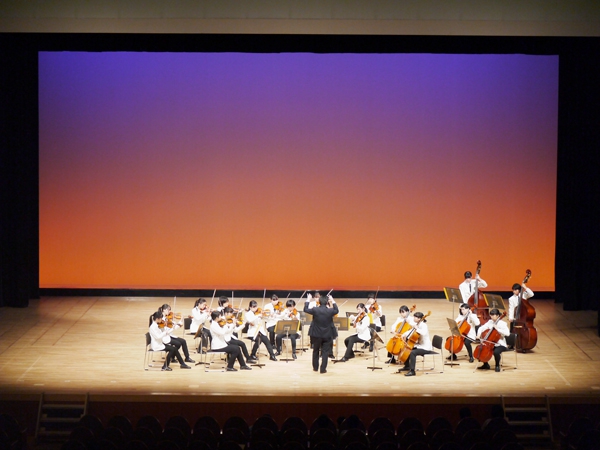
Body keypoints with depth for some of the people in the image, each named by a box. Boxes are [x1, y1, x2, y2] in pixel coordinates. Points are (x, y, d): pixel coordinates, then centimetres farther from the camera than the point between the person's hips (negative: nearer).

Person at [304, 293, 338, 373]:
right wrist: (333, 301, 21)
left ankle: (315, 367, 24)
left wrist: (308, 300, 14)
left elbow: (305, 309, 3)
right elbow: (336, 310, 13)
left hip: (316, 334, 0)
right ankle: (323, 369, 1)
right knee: (325, 352, 4)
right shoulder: (330, 311, -10)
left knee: (315, 351, 18)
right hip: (327, 335, 0)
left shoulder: (315, 310, -13)